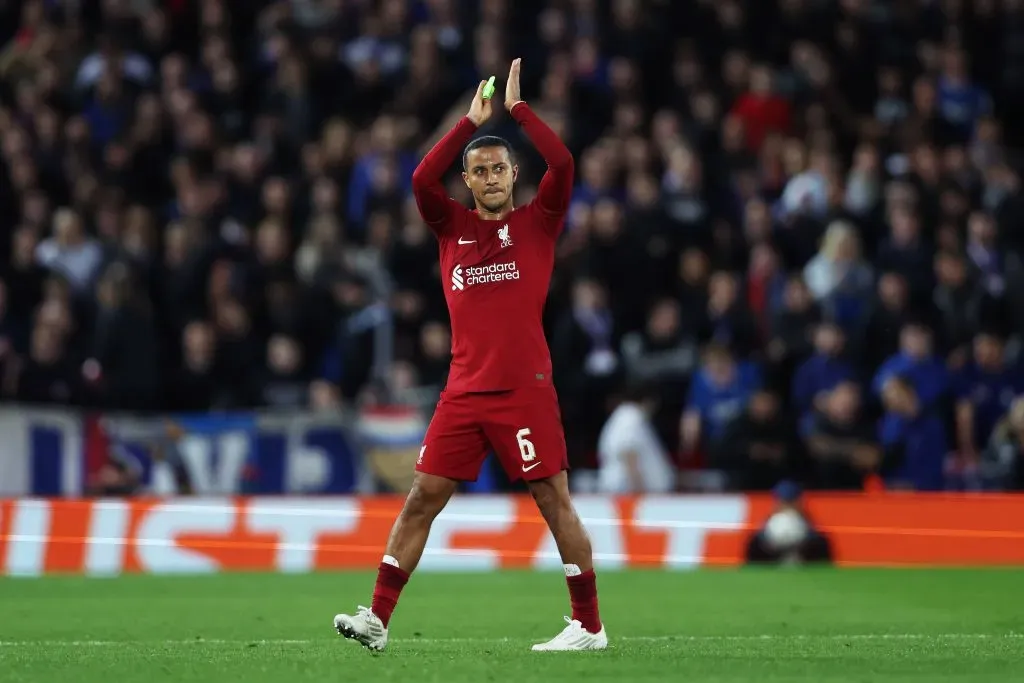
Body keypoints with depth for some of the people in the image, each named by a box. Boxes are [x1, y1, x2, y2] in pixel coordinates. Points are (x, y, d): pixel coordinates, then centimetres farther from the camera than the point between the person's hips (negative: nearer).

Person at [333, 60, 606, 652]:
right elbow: (422, 179, -4)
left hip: (524, 390, -3)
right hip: (464, 392, 3)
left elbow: (563, 163, -10)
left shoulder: (537, 222, 5)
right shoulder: (452, 226, 12)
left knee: (555, 501, -2)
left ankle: (589, 626, 4)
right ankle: (378, 619, 2)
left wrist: (517, 107, -3)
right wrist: (471, 121, -3)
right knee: (422, 499, 1)